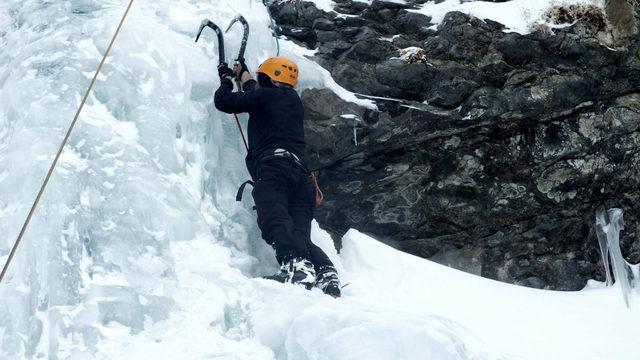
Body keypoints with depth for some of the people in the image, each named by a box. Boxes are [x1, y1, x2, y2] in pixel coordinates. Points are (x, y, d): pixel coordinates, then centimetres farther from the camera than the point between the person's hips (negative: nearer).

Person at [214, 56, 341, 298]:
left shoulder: (266, 95, 11)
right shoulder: (294, 101, 34)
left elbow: (223, 101, 14)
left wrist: (226, 78, 35)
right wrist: (242, 74, 71)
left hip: (273, 167, -7)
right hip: (301, 172, 7)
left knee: (275, 221, -26)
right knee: (299, 231, -4)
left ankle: (297, 266, -51)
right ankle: (326, 274, -28)